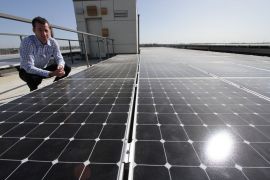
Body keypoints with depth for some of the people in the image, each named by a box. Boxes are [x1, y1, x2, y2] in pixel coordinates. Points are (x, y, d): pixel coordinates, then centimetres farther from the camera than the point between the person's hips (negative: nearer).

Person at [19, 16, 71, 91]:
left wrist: (60, 67, -36)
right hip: (27, 71, -4)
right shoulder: (27, 42, -29)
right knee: (35, 78, -39)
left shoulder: (53, 42, -15)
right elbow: (29, 67, -35)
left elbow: (59, 58, -11)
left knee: (67, 68, -12)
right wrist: (50, 74, -47)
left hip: (43, 69, 5)